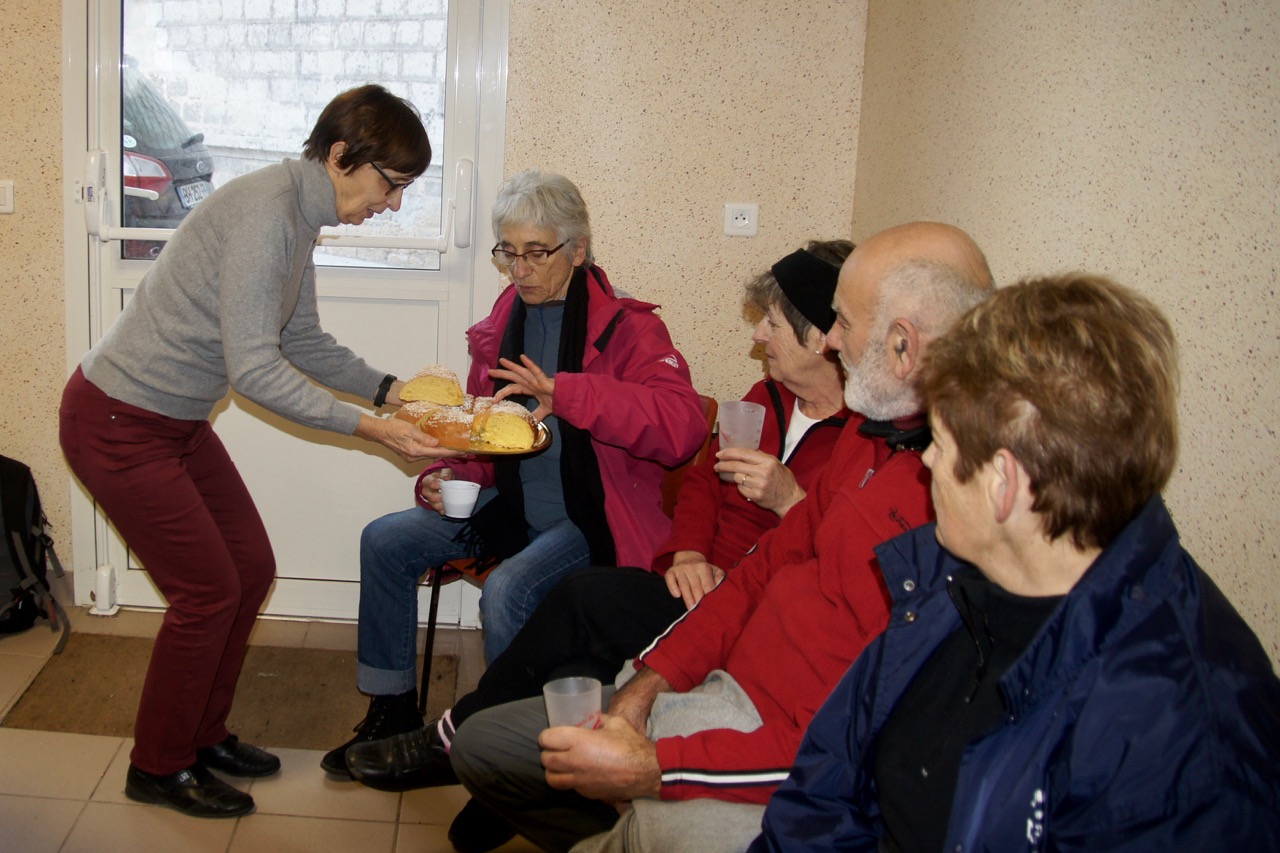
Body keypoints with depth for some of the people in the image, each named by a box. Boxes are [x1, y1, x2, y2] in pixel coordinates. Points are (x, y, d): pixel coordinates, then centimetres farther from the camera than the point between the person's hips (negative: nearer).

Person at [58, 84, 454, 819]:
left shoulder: (301, 214, 5)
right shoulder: (266, 208, -26)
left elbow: (303, 341, 13)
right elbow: (252, 366, -29)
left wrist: (390, 389, 3)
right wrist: (367, 428, -27)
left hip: (177, 421, 9)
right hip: (118, 422, -9)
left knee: (252, 570, 12)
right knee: (208, 592, -2)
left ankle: (202, 734, 30)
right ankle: (159, 768, 19)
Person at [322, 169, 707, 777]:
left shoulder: (625, 327, -13)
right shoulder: (500, 327, 9)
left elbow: (683, 426, -31)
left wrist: (564, 393, -38)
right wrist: (448, 476, -1)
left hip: (588, 520, -7)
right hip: (512, 507, 8)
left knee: (507, 591, -32)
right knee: (384, 541, -3)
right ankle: (392, 711, 11)